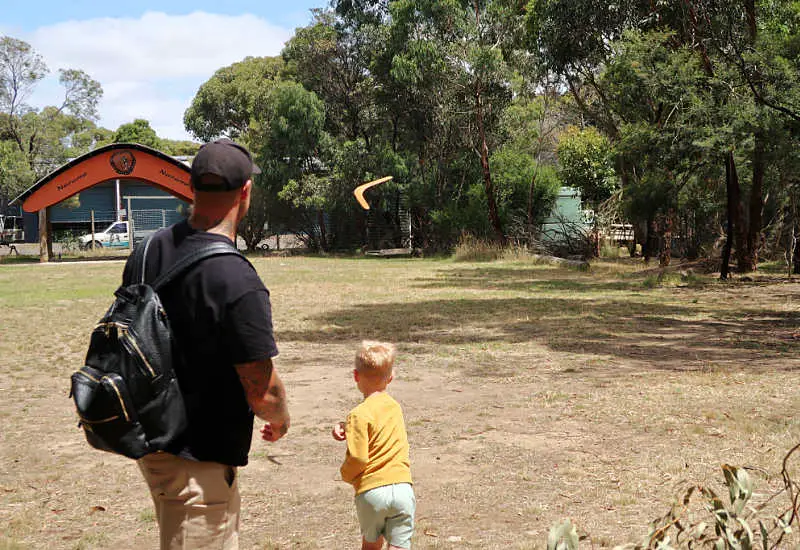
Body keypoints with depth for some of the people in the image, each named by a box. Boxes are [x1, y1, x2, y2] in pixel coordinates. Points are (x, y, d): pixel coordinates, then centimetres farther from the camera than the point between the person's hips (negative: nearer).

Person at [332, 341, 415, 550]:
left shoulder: (360, 414, -10)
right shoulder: (394, 407, 11)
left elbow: (358, 457, -16)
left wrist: (346, 474, 5)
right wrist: (346, 427, 5)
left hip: (371, 490, -3)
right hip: (402, 487, 4)